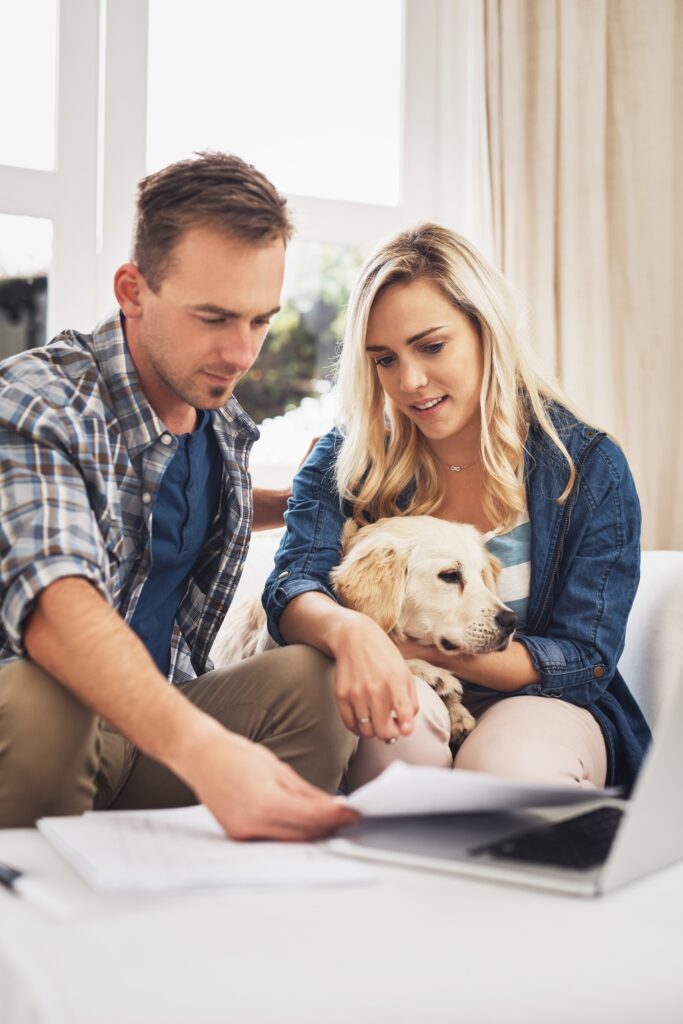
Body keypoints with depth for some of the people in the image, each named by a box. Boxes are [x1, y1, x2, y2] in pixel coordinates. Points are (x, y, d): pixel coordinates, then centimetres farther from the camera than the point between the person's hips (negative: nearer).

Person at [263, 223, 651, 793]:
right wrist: (349, 630, -42)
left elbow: (585, 661, -9)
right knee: (400, 714, -34)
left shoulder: (589, 467, -6)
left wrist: (419, 642, -21)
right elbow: (291, 593, -16)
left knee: (503, 765, -35)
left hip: (538, 706, -1)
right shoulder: (347, 458, -2)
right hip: (397, 702, 1)